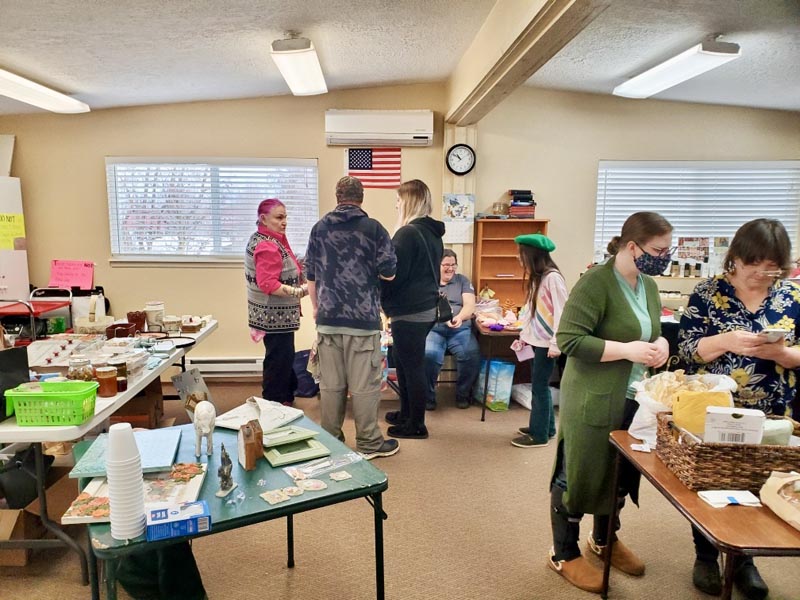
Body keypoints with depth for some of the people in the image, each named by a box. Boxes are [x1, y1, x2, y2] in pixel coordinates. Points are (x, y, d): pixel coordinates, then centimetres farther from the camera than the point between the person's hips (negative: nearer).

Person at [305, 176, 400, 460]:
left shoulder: (319, 228, 6)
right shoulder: (373, 228, -5)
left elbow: (311, 275, 12)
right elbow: (389, 272, -4)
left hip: (328, 319, 4)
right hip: (363, 319, -3)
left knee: (331, 384, 10)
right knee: (364, 385, 4)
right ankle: (369, 444, 13)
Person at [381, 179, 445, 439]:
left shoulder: (407, 233, -17)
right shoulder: (433, 233, 11)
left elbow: (393, 274, -17)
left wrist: (382, 300, -1)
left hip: (409, 312, -9)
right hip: (427, 308, 9)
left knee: (411, 368, 1)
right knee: (403, 363, 20)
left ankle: (416, 425, 13)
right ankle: (407, 414, 32)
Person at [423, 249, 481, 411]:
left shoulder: (462, 280, 18)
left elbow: (470, 305, 6)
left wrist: (460, 317, -17)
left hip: (460, 329, 2)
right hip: (433, 329, -1)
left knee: (472, 354, -28)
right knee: (429, 354, -33)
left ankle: (463, 394, -3)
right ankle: (428, 396, -10)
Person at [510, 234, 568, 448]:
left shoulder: (552, 277, -17)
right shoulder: (537, 277, 12)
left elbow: (562, 311, -20)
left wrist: (556, 343, -21)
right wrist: (524, 334, 18)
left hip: (547, 342, -9)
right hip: (536, 339, 9)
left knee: (540, 386, -1)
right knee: (538, 385, 15)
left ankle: (540, 435, 9)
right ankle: (546, 427, 28)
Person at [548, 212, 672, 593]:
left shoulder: (648, 285, 7)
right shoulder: (595, 282, -19)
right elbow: (568, 339, -24)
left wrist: (660, 343, -2)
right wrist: (627, 350, -25)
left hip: (634, 399, 9)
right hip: (594, 402, -9)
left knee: (622, 474, 21)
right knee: (579, 475, 6)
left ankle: (604, 540, 44)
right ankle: (565, 555, 25)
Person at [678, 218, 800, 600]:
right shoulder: (708, 292, -8)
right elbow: (687, 349, -11)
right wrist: (726, 341, -28)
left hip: (769, 417, 3)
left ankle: (743, 560, 35)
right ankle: (706, 557, 30)